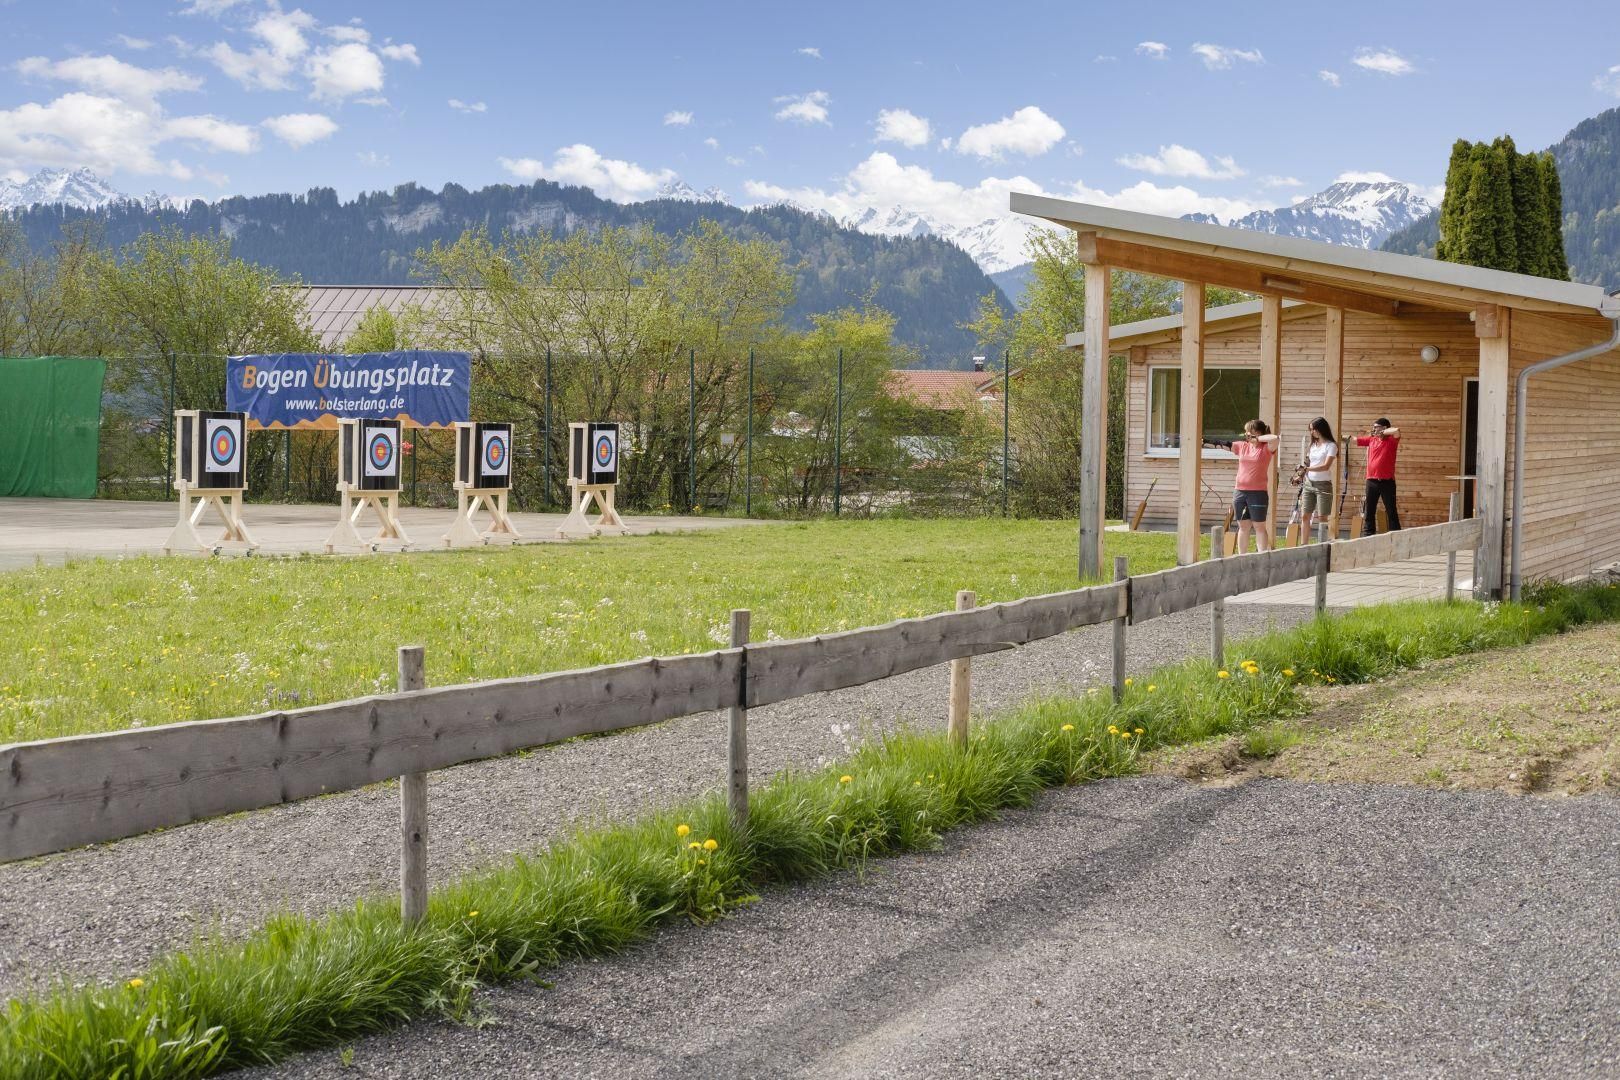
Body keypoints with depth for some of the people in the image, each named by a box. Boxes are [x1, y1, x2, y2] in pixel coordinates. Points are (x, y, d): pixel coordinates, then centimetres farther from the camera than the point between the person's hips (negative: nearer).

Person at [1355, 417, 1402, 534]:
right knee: (1369, 511, 8)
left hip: (1387, 482, -5)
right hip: (1371, 481, 5)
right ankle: (1367, 535, 13)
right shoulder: (1371, 439, 10)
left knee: (1391, 511, 0)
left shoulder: (1391, 440, -4)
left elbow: (1397, 431, -23)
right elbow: (1355, 439, 17)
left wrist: (1382, 433, -10)